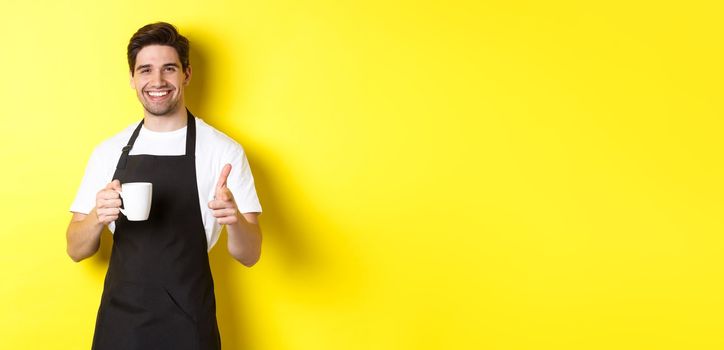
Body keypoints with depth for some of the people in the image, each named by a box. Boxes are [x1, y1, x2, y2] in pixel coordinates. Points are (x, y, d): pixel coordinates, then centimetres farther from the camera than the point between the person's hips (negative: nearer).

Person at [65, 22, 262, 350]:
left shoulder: (224, 151, -7)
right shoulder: (108, 152, 3)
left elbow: (249, 255, -6)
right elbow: (76, 250, 4)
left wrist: (235, 219, -28)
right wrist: (97, 218, -17)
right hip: (118, 322, 3)